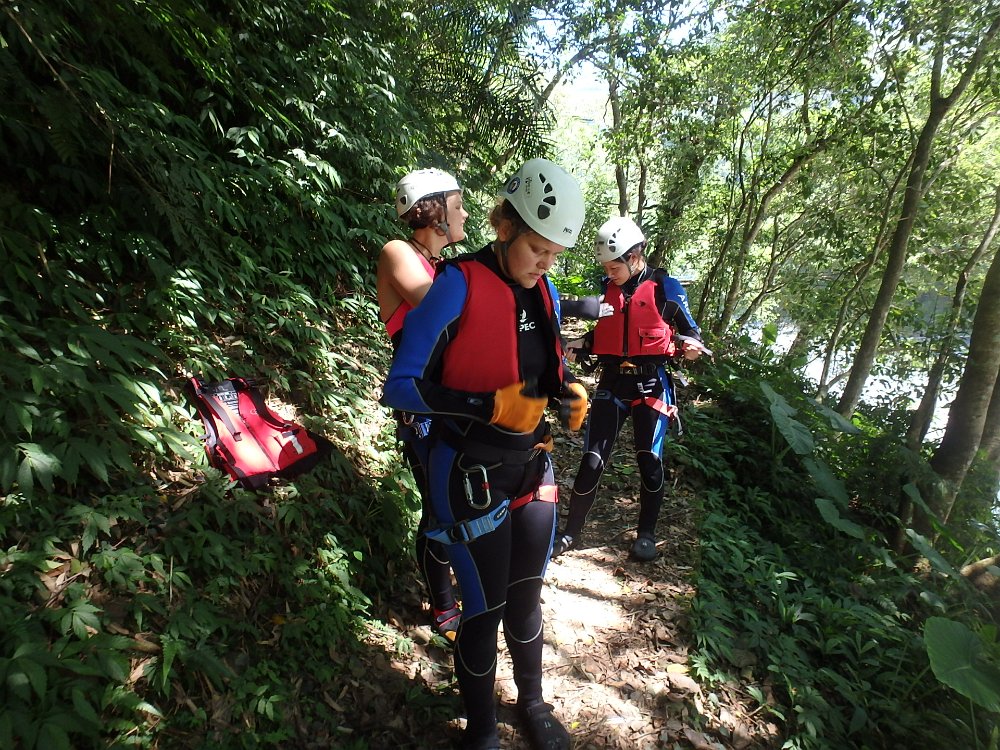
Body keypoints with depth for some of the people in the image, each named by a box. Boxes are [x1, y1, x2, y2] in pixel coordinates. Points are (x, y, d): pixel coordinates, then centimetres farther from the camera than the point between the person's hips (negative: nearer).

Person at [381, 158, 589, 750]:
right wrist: (490, 406, -27)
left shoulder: (546, 294, 3)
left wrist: (570, 393, -5)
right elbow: (401, 387, -18)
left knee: (526, 598, 19)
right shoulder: (458, 286, -17)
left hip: (532, 469, 6)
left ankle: (533, 702, 46)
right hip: (473, 477, -5)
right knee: (486, 610, 7)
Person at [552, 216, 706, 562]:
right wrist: (579, 346, -2)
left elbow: (689, 330, 4)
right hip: (612, 382, 3)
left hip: (651, 383, -2)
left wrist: (690, 345, -18)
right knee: (592, 459, 0)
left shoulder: (665, 288, -5)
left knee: (649, 459, 4)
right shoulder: (605, 287, 6)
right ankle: (570, 533, 12)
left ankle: (646, 533, 24)